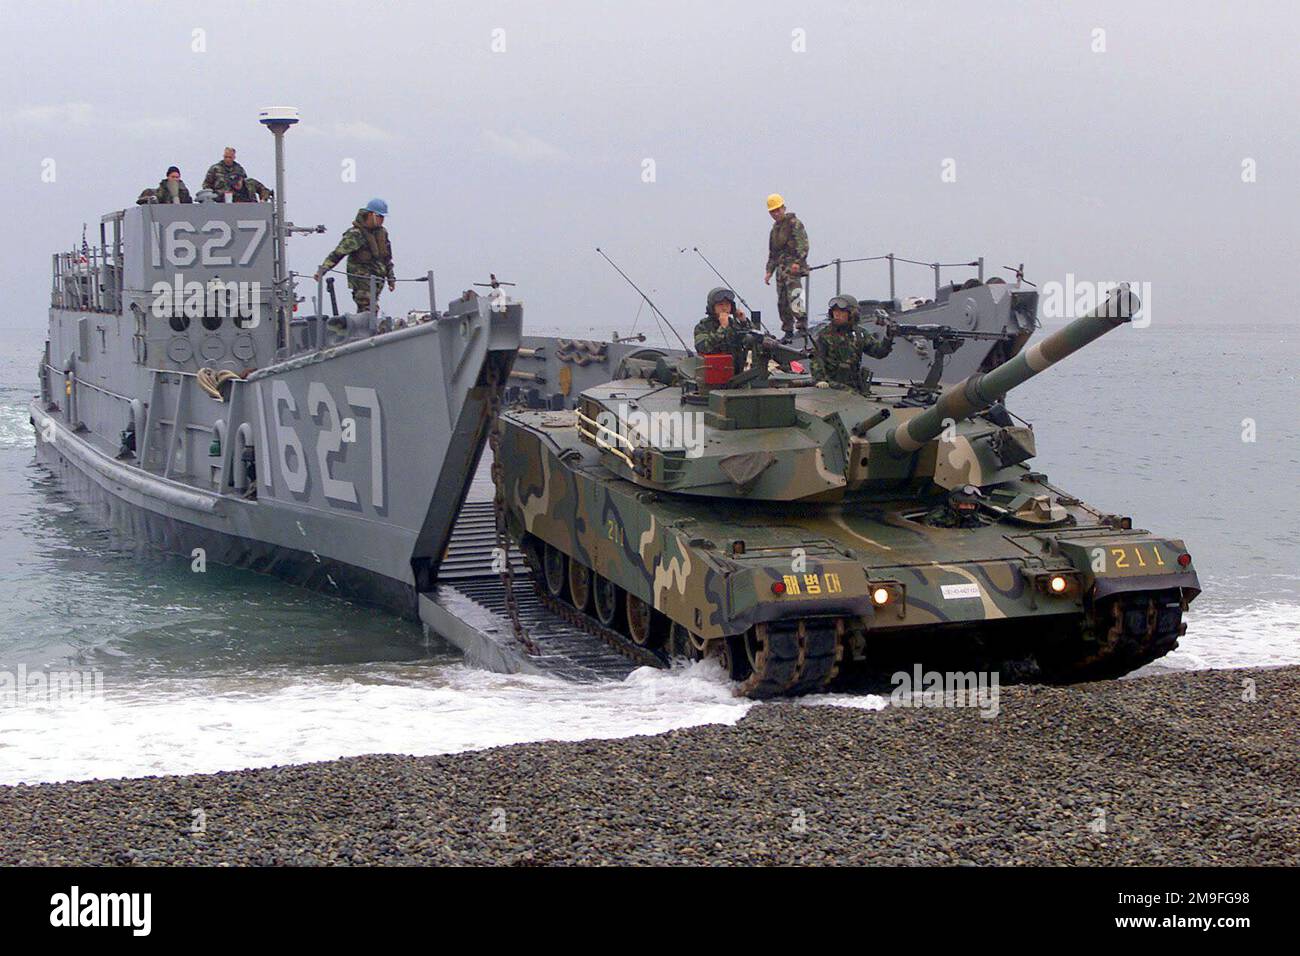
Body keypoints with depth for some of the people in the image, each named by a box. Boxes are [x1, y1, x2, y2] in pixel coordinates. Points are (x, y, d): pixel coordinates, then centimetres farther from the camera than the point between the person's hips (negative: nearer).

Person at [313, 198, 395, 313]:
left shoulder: (382, 232, 12)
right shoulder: (355, 234, -11)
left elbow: (387, 258, 23)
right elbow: (337, 254, -15)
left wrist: (391, 278, 24)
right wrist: (322, 269, -26)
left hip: (377, 281, 7)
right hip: (362, 280, -7)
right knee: (369, 312, -16)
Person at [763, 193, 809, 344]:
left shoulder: (794, 224, -3)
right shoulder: (775, 228, 22)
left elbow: (803, 245, -13)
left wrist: (798, 262, -24)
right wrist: (769, 271, 21)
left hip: (793, 267, -8)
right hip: (781, 268, 8)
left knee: (794, 295, -23)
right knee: (782, 302, 6)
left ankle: (802, 325, -27)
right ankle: (788, 331, 11)